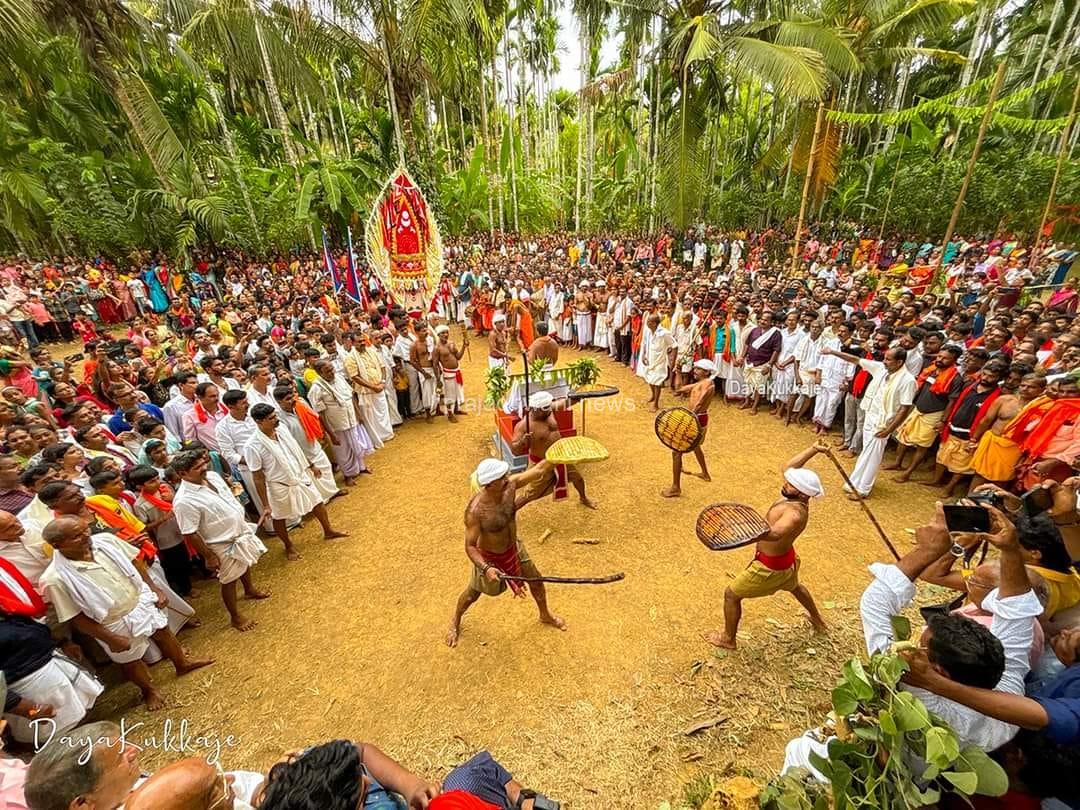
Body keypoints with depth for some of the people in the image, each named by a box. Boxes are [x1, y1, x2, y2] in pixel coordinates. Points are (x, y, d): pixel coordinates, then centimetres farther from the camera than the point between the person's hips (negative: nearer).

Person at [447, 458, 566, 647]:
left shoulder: (510, 484, -24)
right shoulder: (475, 511, -39)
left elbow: (537, 470, -10)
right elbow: (470, 546, -30)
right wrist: (486, 568, -44)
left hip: (514, 547, 5)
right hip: (489, 557, -5)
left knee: (536, 581, 21)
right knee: (473, 593, 21)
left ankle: (545, 615, 54)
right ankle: (455, 622, 55)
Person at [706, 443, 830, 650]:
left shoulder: (795, 513, -37)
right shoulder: (795, 497, -11)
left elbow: (775, 533, -58)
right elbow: (787, 468, 5)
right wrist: (814, 449, 2)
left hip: (771, 567, -9)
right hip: (786, 559, 9)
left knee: (731, 595, 7)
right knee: (794, 587, 40)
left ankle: (728, 638, 27)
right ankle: (817, 620, 67)